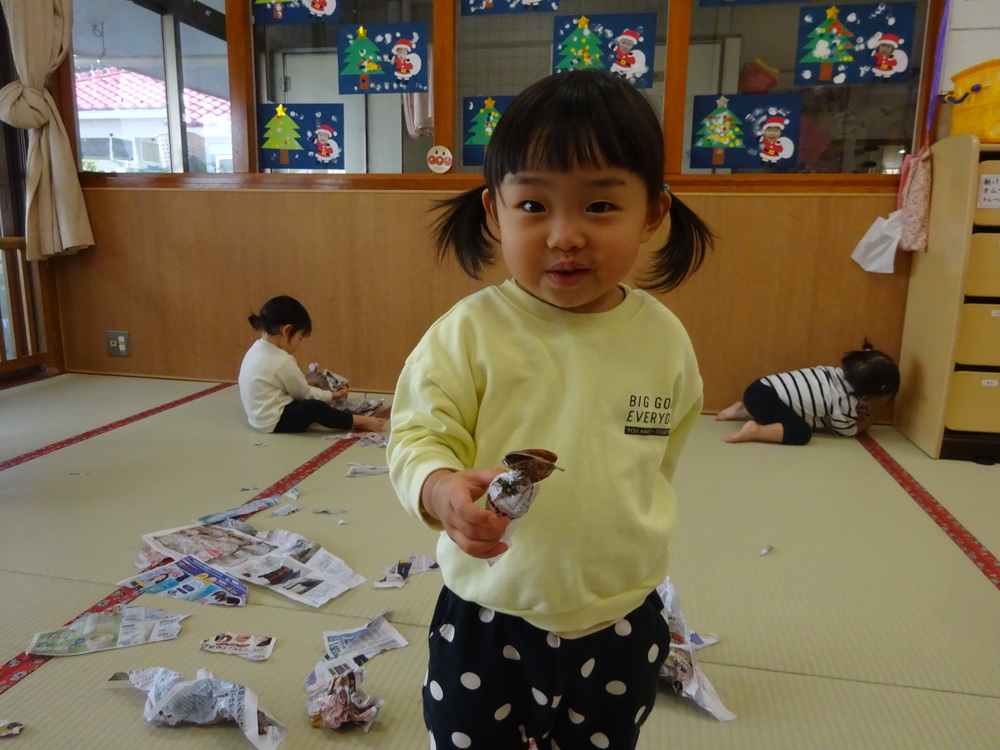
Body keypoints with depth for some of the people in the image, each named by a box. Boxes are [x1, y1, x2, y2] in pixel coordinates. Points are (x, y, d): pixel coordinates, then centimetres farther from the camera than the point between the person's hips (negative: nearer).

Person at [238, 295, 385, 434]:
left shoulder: (258, 349, 6)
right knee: (313, 408, -28)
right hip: (274, 422, -11)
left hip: (263, 417, 11)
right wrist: (332, 395, 3)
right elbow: (305, 394, -10)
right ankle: (358, 421, -16)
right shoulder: (282, 361, -22)